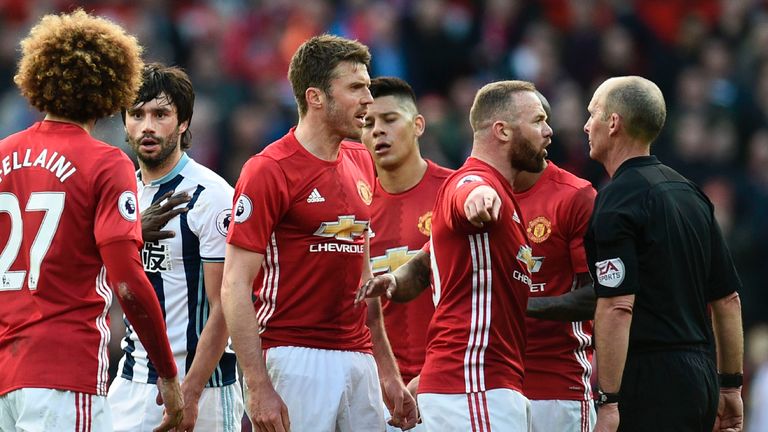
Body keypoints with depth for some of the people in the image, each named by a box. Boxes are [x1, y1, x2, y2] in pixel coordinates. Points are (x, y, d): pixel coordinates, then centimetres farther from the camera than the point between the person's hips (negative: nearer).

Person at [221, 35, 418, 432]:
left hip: (358, 359, 7)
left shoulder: (360, 164, 14)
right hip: (294, 360, -7)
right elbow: (235, 287, -12)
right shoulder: (269, 171, -9)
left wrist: (387, 371, 18)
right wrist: (258, 388, -18)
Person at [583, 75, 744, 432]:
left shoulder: (618, 199, -11)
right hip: (699, 376, 8)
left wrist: (608, 402, -21)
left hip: (650, 383, -8)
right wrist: (731, 386, 22)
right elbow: (728, 299, 18)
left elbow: (617, 307, -20)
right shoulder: (690, 193, 15)